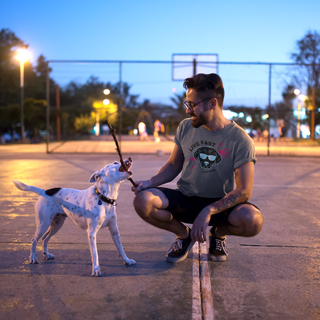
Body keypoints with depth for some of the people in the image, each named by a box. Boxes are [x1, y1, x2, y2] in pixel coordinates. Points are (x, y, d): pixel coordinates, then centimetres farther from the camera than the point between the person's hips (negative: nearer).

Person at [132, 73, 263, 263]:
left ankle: (218, 233, 4)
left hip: (220, 204, -2)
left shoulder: (240, 140, -15)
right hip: (184, 200, 3)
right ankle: (184, 234, 5)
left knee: (253, 221, -35)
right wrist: (150, 182, -9)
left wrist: (209, 211, -30)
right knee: (143, 201, -27)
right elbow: (174, 166, 10)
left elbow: (244, 191, -18)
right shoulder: (186, 128, -1)